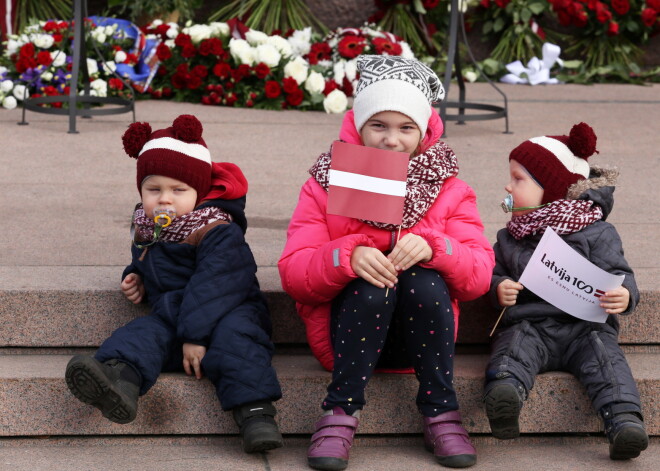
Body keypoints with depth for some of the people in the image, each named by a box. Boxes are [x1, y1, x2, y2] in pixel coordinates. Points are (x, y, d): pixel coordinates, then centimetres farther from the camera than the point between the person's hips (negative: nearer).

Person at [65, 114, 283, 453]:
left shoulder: (218, 232, -14)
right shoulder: (147, 228, 12)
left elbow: (212, 286, -21)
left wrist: (196, 336, -27)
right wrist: (137, 278, 10)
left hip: (225, 314, -5)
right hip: (169, 316, 5)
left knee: (235, 338, -36)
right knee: (143, 333, -24)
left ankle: (255, 412, -48)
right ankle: (118, 381, -57)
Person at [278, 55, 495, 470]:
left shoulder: (449, 189, 4)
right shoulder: (326, 185, 1)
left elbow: (480, 277, -7)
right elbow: (293, 273, -10)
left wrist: (433, 248, -27)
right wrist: (348, 256, -29)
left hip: (422, 336, 1)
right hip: (350, 329, -1)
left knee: (424, 280, -30)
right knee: (372, 285, -32)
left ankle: (441, 414, -21)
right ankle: (341, 413, -26)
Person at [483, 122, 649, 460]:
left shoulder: (596, 234, 4)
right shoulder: (509, 238, 19)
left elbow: (619, 276, -2)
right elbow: (492, 274, 18)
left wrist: (624, 297, -25)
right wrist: (499, 289, -7)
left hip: (585, 327, -1)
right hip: (528, 325, 1)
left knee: (604, 355, -28)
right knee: (515, 344, -30)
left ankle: (625, 421, -45)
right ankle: (504, 390, -60)